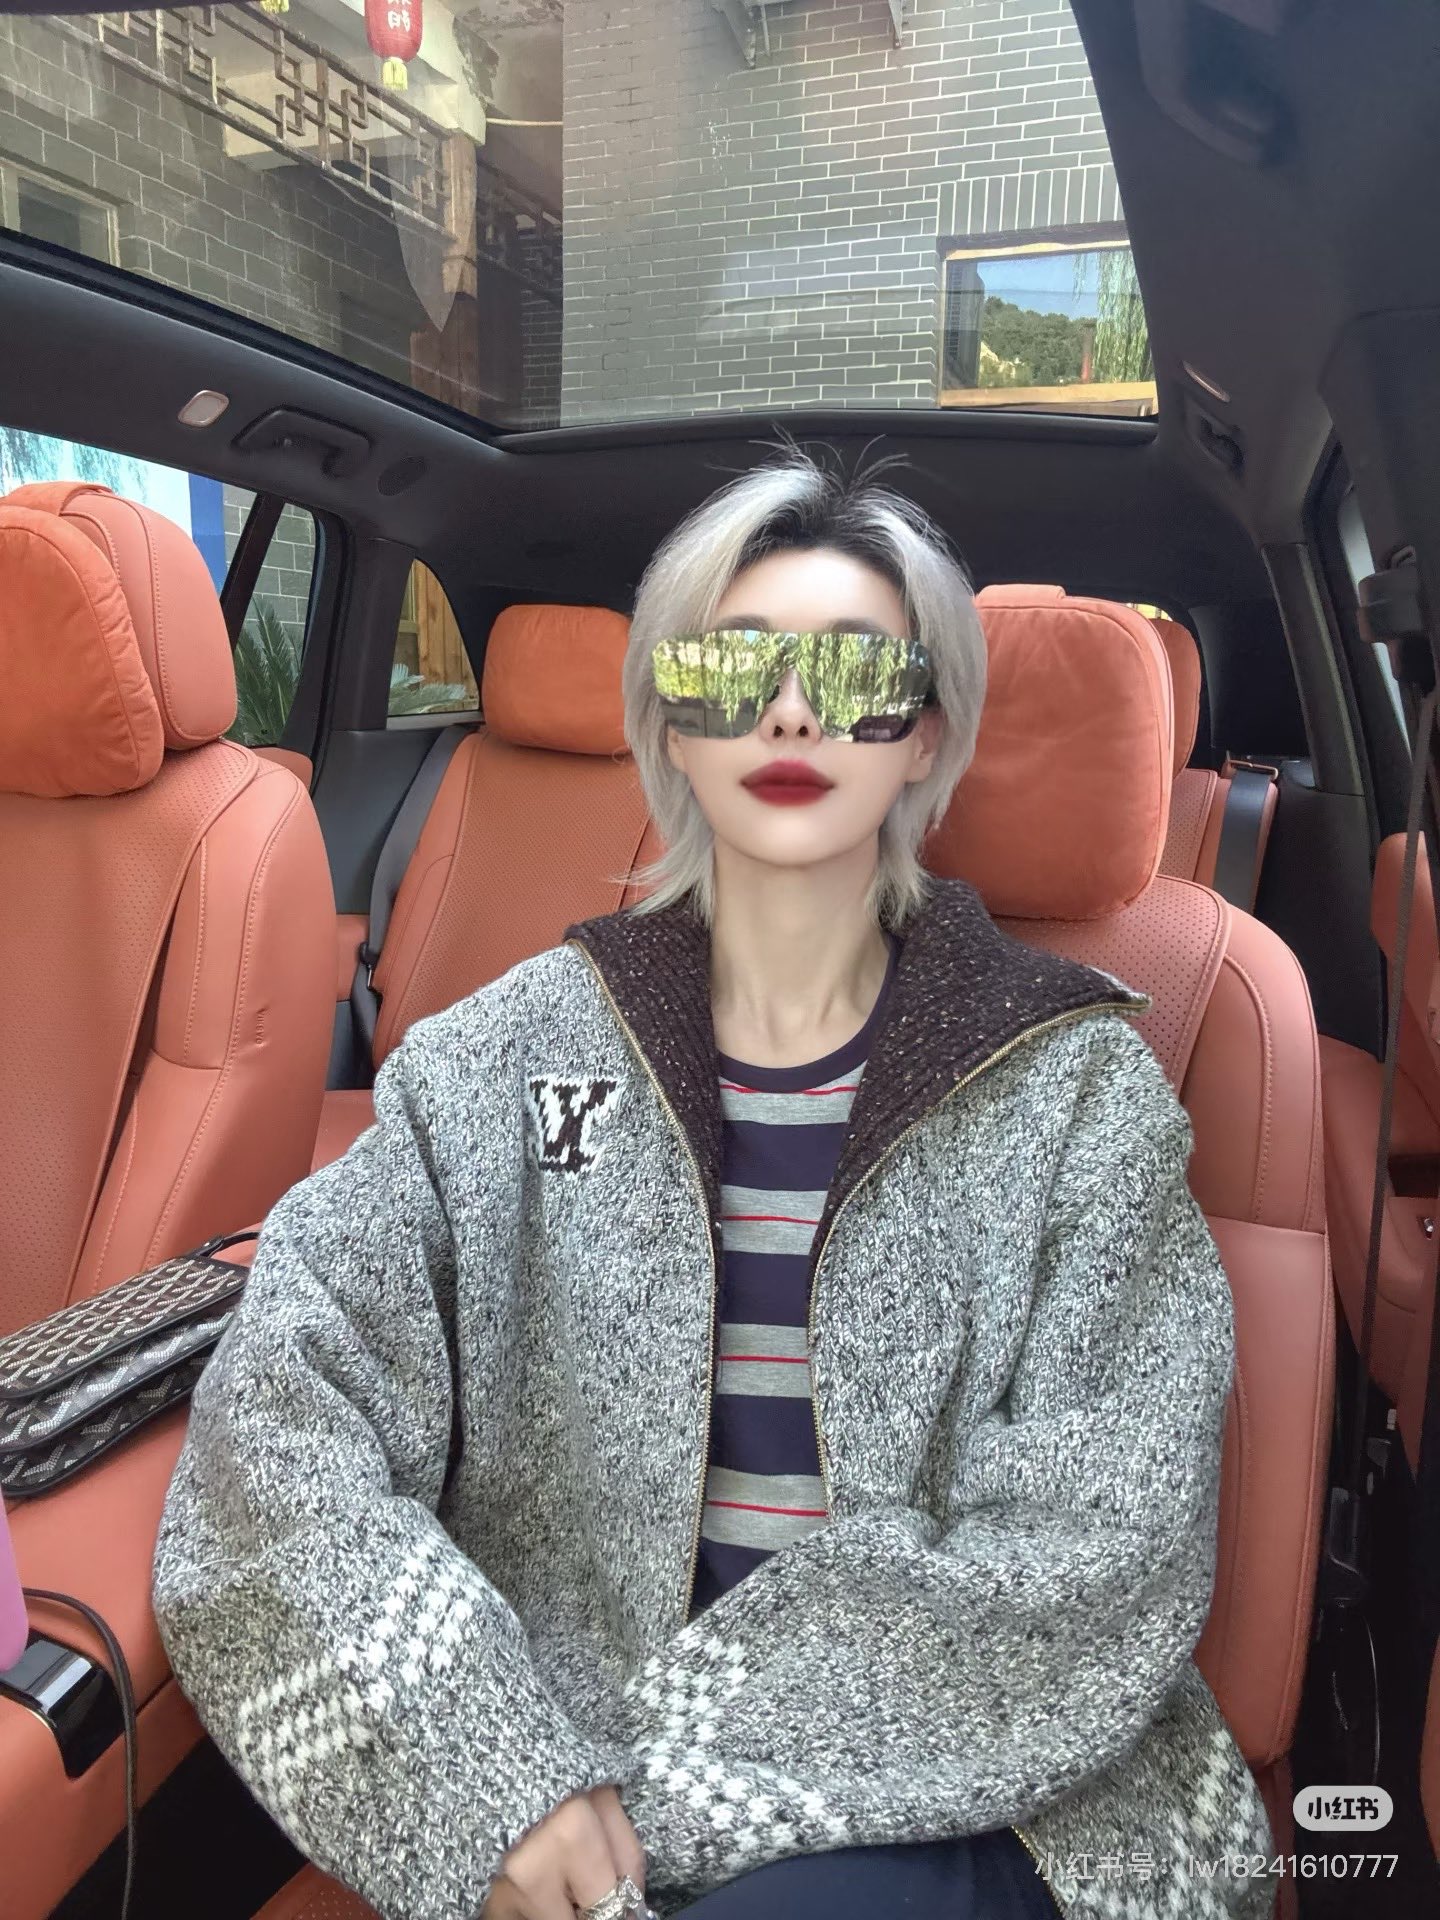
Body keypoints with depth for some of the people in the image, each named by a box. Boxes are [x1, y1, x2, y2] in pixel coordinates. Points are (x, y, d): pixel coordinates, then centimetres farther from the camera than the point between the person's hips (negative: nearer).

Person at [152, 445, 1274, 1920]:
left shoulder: (1076, 1090, -5)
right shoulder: (512, 1054, -1)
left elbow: (1099, 1550, -11)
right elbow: (280, 1407, -8)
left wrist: (664, 1769, -15)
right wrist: (488, 1773, -19)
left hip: (955, 1791, 0)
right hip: (537, 1774, 1)